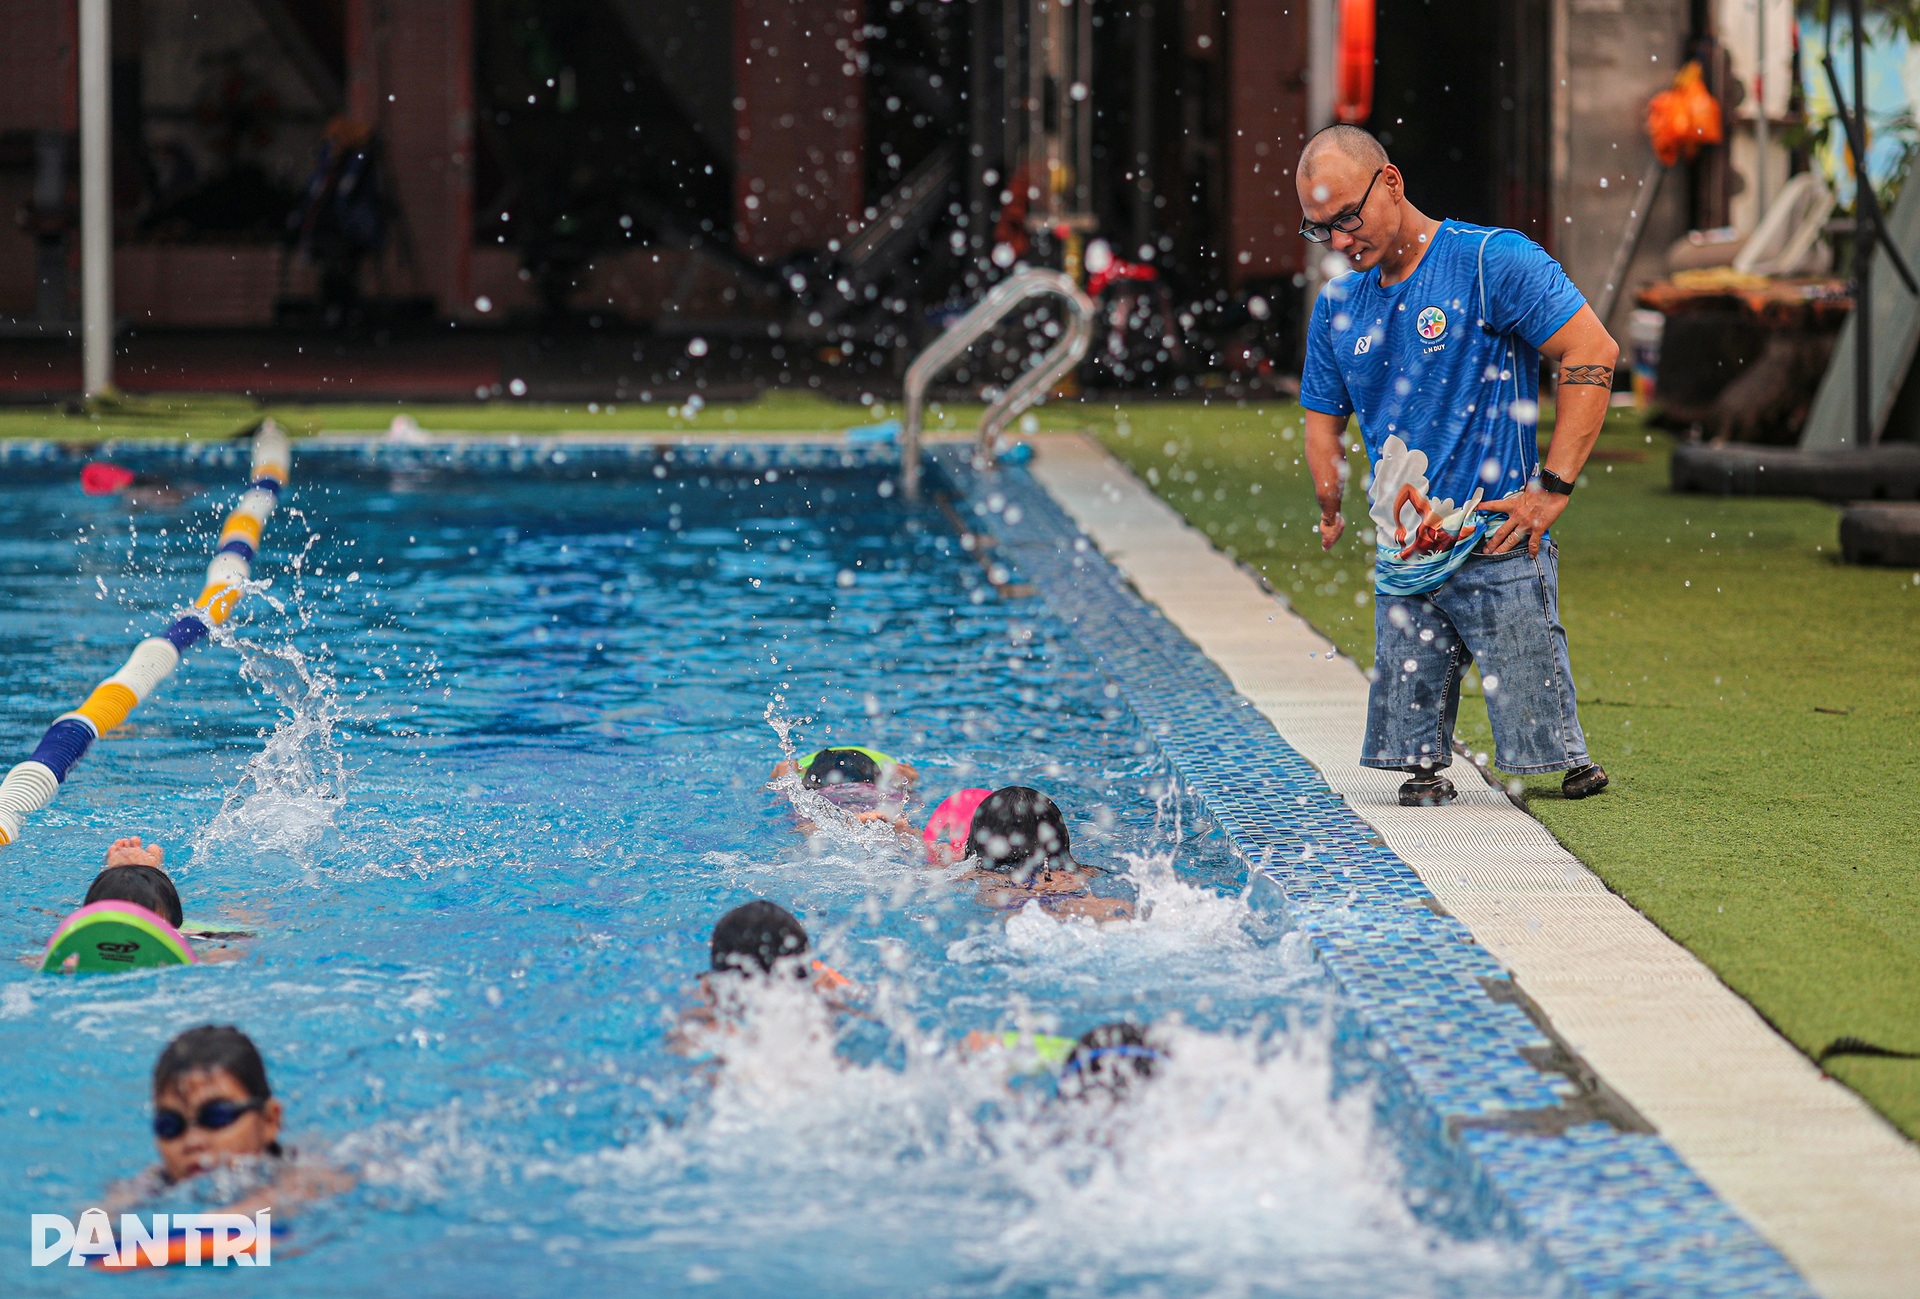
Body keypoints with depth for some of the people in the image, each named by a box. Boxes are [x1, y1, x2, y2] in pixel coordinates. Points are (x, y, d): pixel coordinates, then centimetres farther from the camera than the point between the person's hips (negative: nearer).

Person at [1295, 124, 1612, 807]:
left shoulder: (1493, 261, -6)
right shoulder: (1336, 307, 12)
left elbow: (1593, 351, -12)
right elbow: (1323, 420, 22)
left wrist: (1553, 487, -15)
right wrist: (1332, 512, 9)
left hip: (1497, 550, -5)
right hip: (1401, 566, 5)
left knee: (1534, 722, -6)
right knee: (1410, 746, 3)